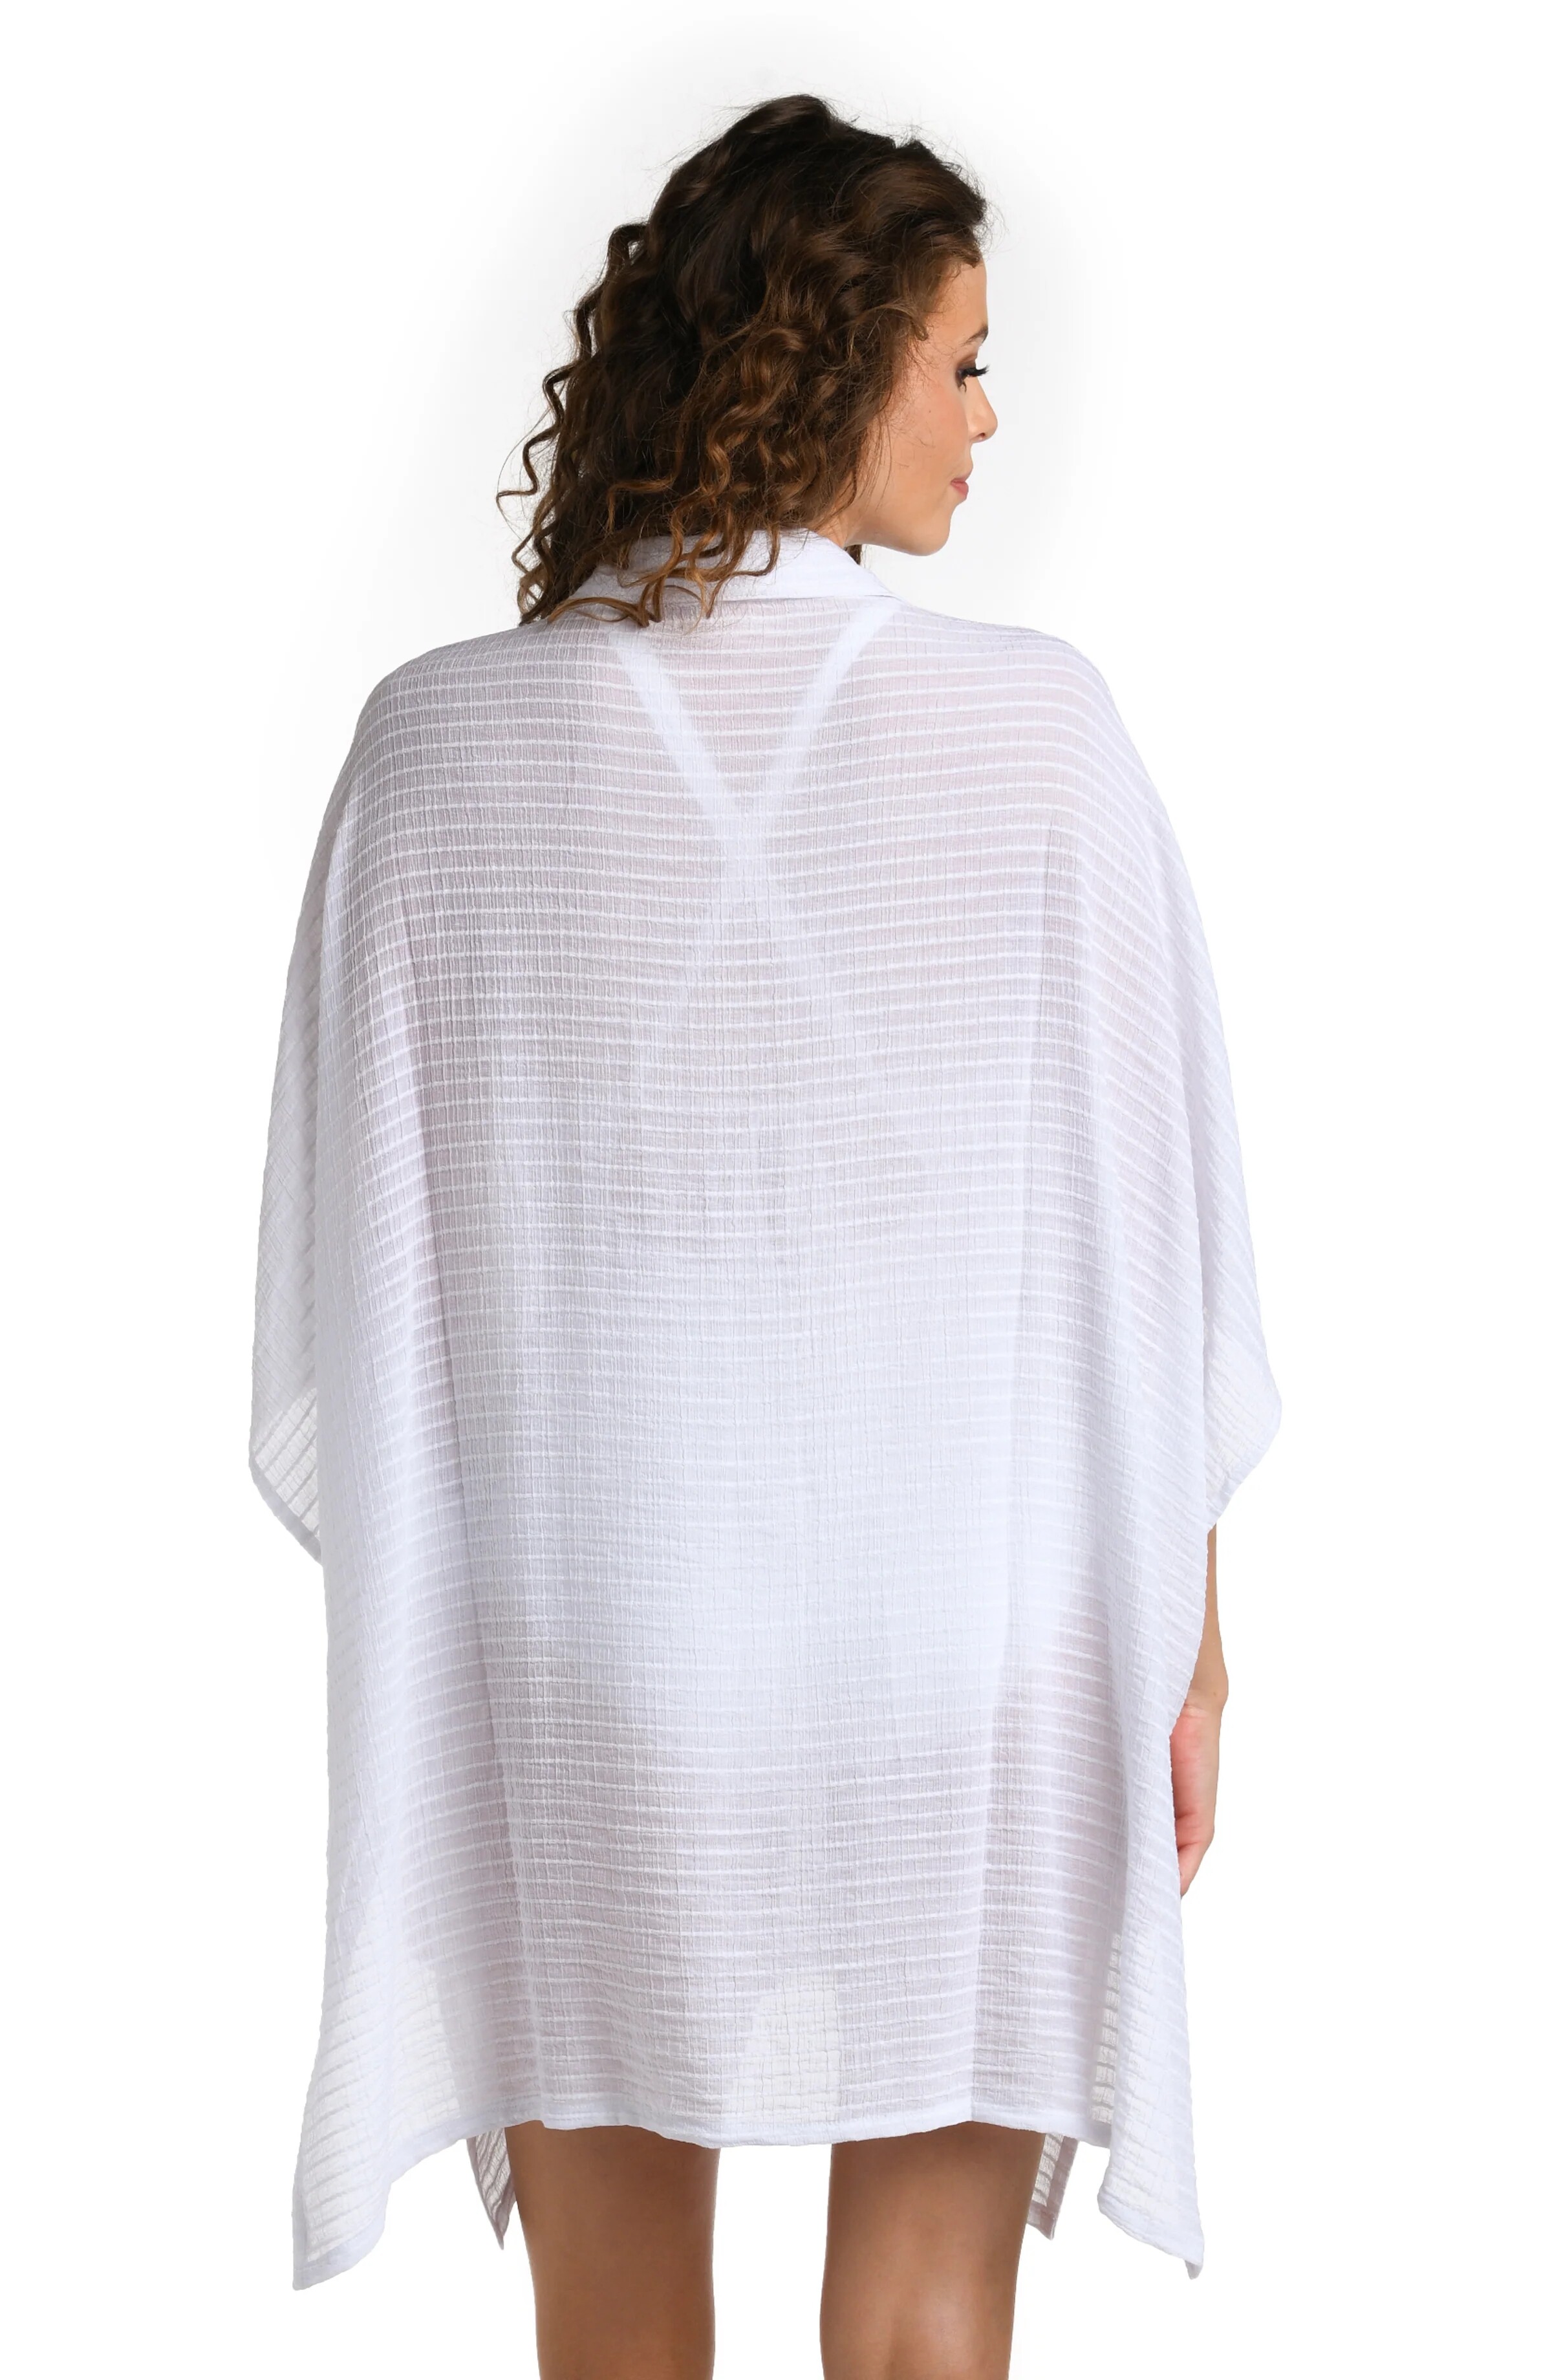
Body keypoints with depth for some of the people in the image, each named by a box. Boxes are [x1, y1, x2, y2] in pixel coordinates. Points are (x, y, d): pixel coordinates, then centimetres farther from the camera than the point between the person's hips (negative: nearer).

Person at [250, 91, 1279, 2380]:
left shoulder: (438, 741, -7)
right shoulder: (1036, 730, -10)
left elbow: (354, 1254, -3)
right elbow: (1152, 1245, -6)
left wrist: (403, 1653, 10)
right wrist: (1191, 1644, 6)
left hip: (576, 1670, 1)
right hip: (965, 1674, -1)